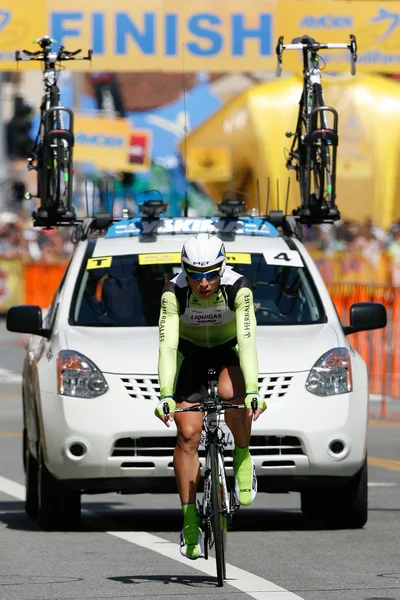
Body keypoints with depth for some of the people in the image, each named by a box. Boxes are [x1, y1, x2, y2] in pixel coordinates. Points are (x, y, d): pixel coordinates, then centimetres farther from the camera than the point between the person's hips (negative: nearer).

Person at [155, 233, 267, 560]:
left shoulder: (238, 288, -31)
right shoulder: (174, 291, -30)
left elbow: (248, 340, -38)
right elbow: (167, 344, -35)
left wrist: (252, 392, -50)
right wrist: (166, 396, -45)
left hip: (230, 350, -1)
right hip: (190, 352, 1)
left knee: (231, 393, -34)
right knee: (188, 435, -11)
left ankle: (243, 458, -7)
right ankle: (190, 523, -4)